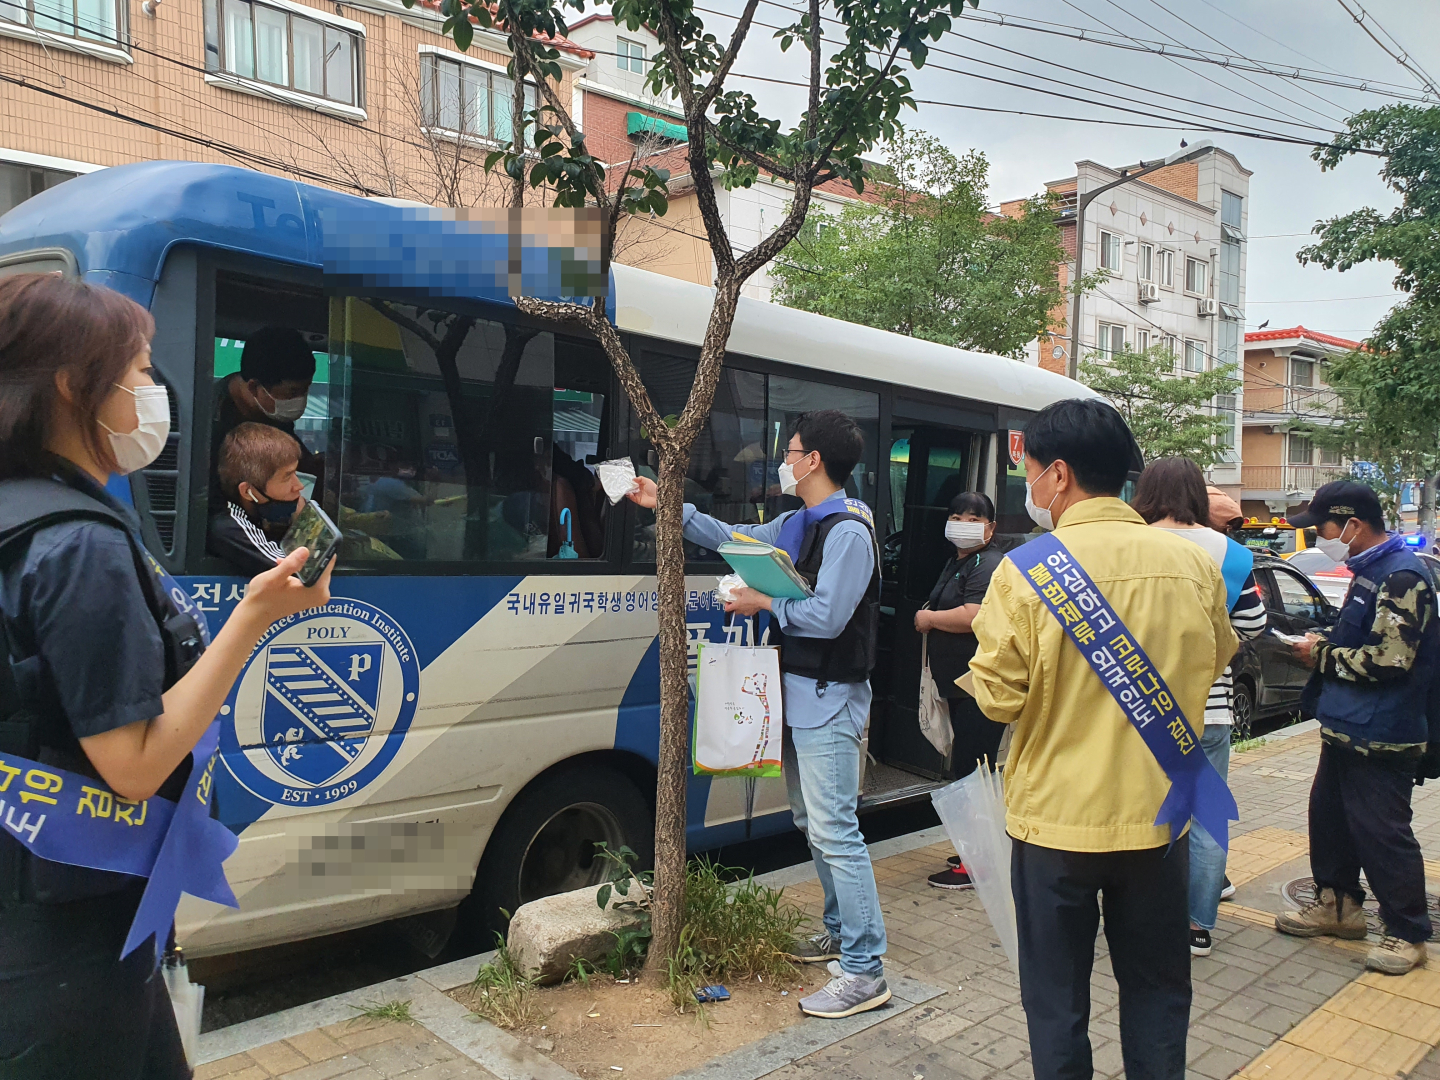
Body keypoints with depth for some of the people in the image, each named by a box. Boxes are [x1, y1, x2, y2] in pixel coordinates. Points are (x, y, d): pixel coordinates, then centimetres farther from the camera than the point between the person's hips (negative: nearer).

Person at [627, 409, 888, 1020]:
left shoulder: (847, 531, -17)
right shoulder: (796, 524, 13)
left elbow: (826, 616, -25)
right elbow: (734, 538, 25)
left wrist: (764, 604, -12)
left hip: (829, 701, -10)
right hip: (799, 696, 10)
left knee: (835, 831, -10)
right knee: (811, 822, 19)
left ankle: (864, 973, -3)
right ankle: (840, 930, 34)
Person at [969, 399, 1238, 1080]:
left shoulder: (1026, 571, -18)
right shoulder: (1192, 564, -5)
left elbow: (997, 697, -14)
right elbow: (1216, 661, 11)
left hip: (1057, 819, -3)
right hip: (1158, 813, 4)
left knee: (1057, 1000, 13)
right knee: (1157, 989, 21)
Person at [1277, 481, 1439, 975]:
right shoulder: (1369, 570, 12)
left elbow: (1389, 658, -25)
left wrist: (1322, 654, -13)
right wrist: (1323, 646, 5)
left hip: (1380, 737, -10)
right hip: (1347, 729, 10)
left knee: (1382, 833, -1)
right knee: (1329, 815, 18)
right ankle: (1337, 903, 34)